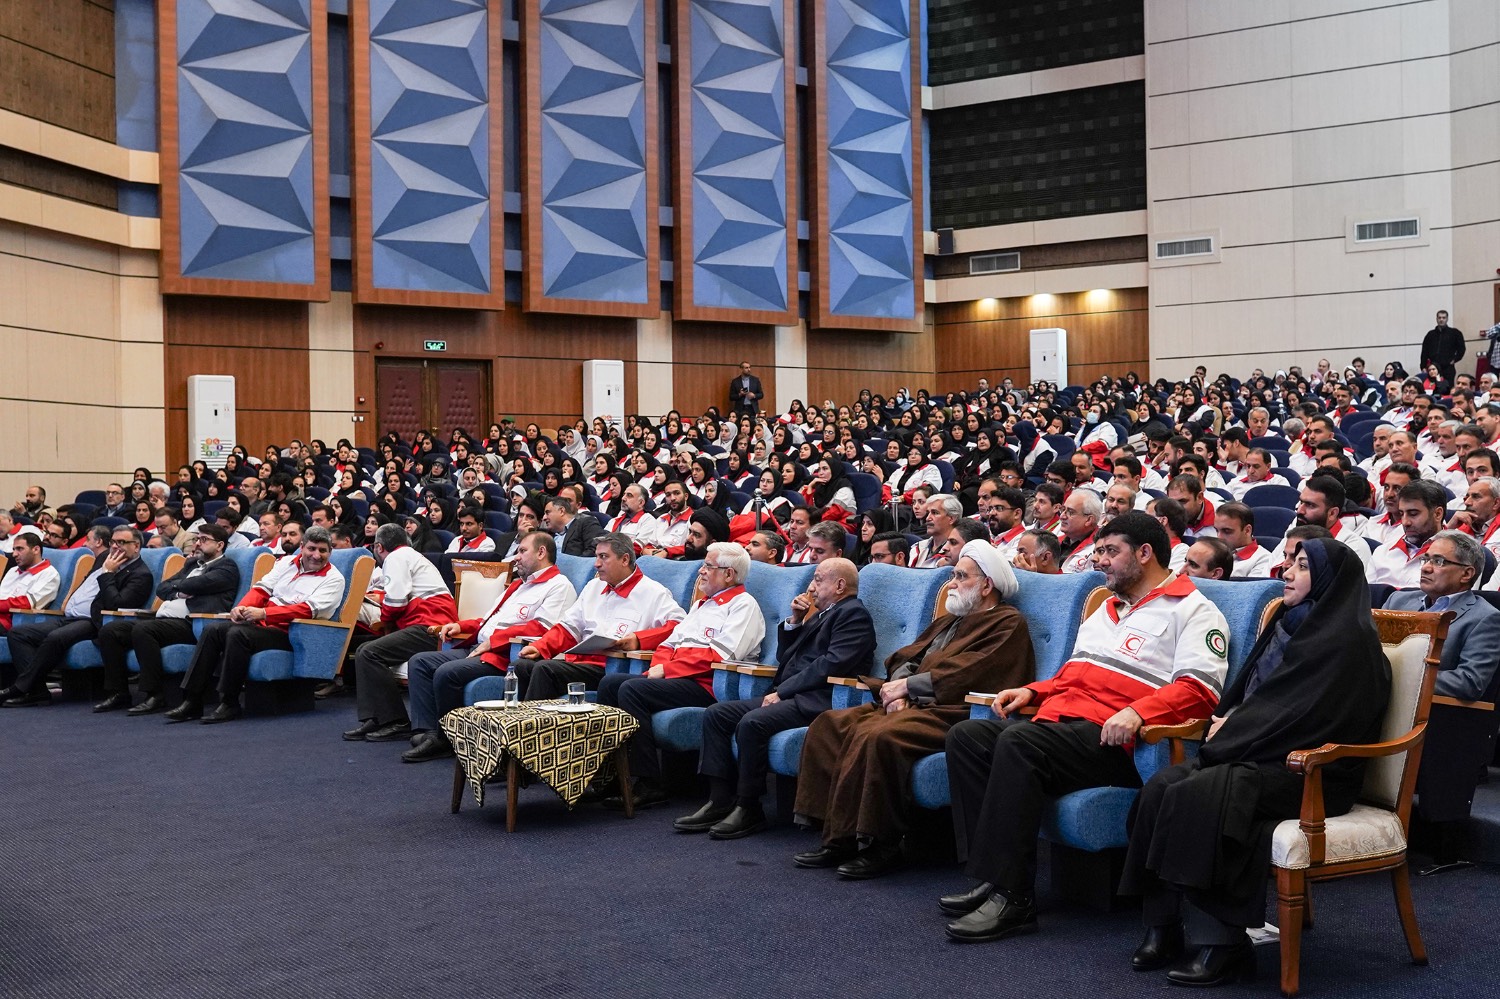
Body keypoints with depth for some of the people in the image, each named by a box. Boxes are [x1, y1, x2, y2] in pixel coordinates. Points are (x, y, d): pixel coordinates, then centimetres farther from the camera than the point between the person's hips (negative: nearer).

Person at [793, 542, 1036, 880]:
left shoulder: (1008, 624, 0)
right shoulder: (948, 619, 28)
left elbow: (964, 676, -13)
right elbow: (908, 657, 21)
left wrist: (907, 685, -8)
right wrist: (898, 691, -1)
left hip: (948, 713, -9)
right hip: (913, 704, 9)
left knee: (878, 736, -34)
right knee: (830, 724, -10)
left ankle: (881, 847, -23)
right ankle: (837, 838, -14)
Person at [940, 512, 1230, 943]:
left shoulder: (1191, 611, 3)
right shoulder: (1106, 609, 31)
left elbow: (1199, 688, -12)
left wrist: (1136, 713, -27)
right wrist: (1032, 692, 17)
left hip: (1112, 738, -9)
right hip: (1059, 720, 9)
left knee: (1018, 743, -33)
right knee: (967, 737, -11)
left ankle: (1011, 896, -31)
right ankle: (987, 877, -16)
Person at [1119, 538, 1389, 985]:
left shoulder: (1348, 641, -11)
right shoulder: (1289, 624, 18)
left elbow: (1304, 716, -18)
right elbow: (1246, 692, 21)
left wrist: (1233, 732, -9)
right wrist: (1230, 723, 0)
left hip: (1311, 774, -9)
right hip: (1259, 755, 9)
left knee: (1193, 797, -30)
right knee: (1160, 787, -15)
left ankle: (1222, 943, -23)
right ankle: (1162, 927, -14)